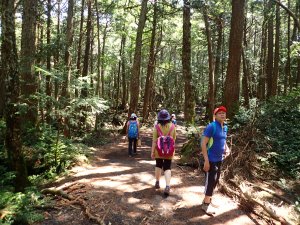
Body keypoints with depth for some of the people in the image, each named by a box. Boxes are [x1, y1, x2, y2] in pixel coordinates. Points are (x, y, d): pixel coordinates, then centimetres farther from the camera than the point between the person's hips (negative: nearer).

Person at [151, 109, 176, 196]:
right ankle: (167, 186, -8)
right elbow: (174, 139, 5)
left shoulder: (157, 126, -12)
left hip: (159, 150, -1)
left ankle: (157, 183, 32)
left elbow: (154, 140, -12)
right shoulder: (172, 126, -5)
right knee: (167, 168, 5)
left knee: (158, 166, 19)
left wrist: (152, 151, -6)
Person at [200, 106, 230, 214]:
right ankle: (206, 204, 18)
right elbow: (203, 143, -21)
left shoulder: (225, 127, 7)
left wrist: (227, 148, 3)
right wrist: (206, 160, -24)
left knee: (215, 181, 19)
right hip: (211, 160, -8)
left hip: (219, 159, 8)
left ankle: (208, 200, 37)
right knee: (210, 181, 1)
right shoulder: (211, 126, -18)